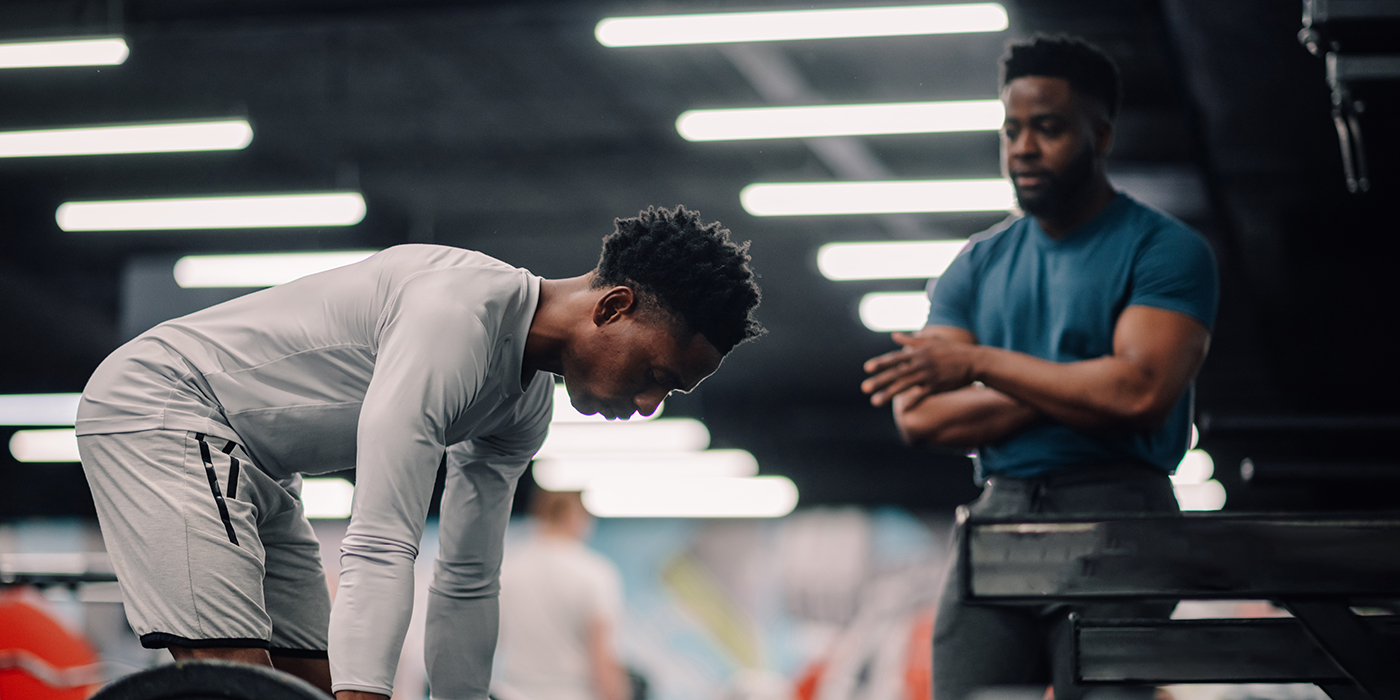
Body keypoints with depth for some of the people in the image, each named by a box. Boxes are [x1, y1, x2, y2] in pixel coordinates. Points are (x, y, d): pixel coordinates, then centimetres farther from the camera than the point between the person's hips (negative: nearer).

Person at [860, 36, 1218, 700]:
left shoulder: (1165, 251, 2)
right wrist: (1073, 392, -5)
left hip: (1112, 520, -4)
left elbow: (1142, 391, -14)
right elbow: (918, 415, 7)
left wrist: (979, 362, -5)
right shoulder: (977, 265, 17)